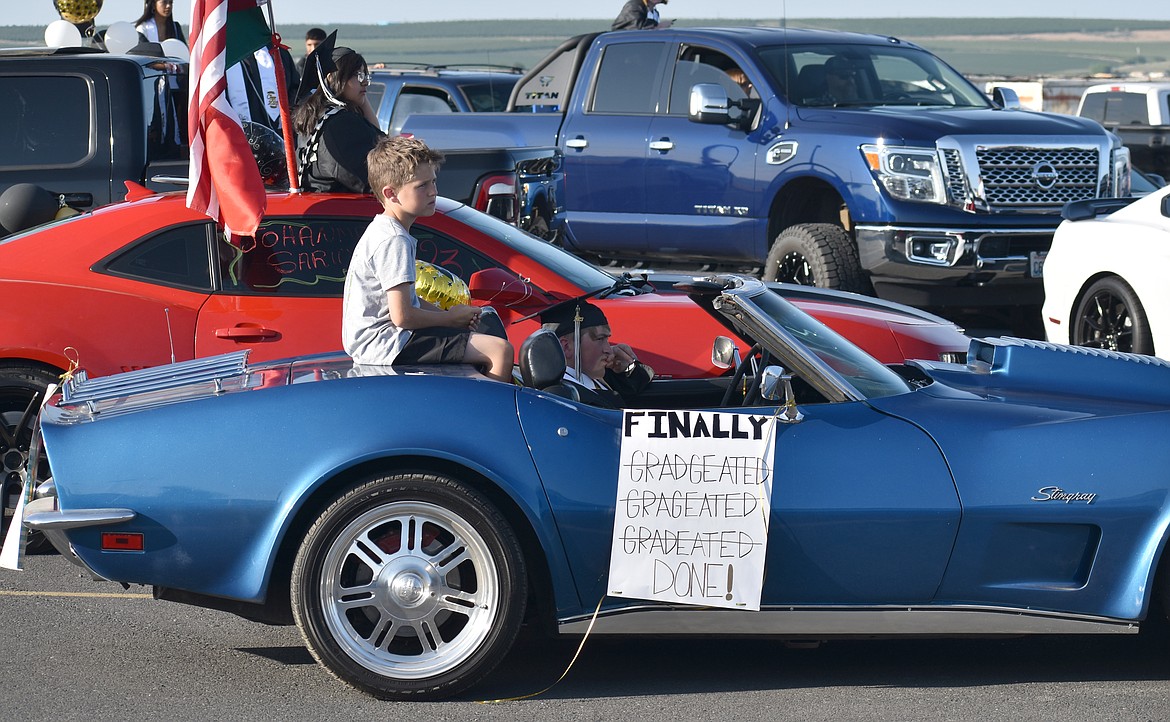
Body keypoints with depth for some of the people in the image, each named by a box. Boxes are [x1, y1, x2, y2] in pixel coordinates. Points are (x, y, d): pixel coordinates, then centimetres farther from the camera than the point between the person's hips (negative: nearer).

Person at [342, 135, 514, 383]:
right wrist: (450, 318, -7)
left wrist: (447, 313, 6)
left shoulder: (381, 230, 13)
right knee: (501, 350, -18)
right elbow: (402, 315, -24)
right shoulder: (394, 241, -20)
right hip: (385, 345, -11)